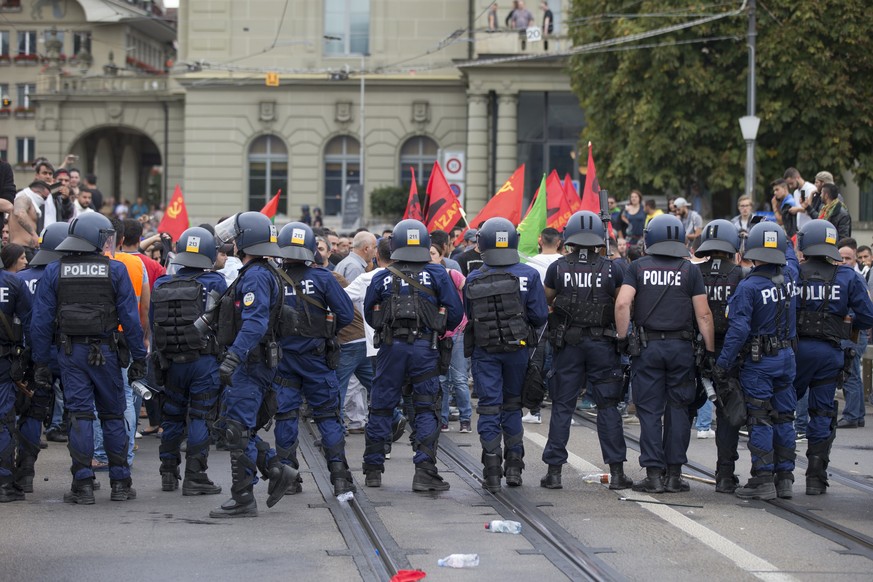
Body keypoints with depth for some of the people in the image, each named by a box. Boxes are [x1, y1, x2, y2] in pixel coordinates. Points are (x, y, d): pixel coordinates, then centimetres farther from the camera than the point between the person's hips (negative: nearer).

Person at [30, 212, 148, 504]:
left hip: (70, 352, 1)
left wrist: (41, 362, 4)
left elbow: (41, 321, 0)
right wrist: (138, 358, 2)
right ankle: (120, 483, 11)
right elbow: (130, 318, -4)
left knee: (79, 416, 2)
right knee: (113, 415, 9)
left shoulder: (53, 272, 1)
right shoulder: (115, 271, -2)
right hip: (105, 353, -1)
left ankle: (83, 484, -1)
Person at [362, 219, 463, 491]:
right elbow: (455, 313, 0)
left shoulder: (382, 278, 5)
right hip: (425, 347, -1)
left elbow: (369, 315, 14)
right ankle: (424, 471, -6)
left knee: (381, 407, 11)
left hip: (391, 346, 1)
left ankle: (373, 470, 16)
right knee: (426, 409, 3)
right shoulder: (437, 275, 1)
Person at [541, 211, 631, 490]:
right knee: (608, 407, 6)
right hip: (602, 343, 0)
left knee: (562, 407, 6)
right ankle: (616, 471, 5)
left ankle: (554, 470, 6)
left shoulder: (557, 268, -4)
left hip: (567, 343, 0)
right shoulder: (612, 270, -4)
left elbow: (546, 302, 9)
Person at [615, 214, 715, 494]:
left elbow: (622, 304, -10)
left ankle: (654, 473, 0)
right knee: (678, 411, 8)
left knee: (650, 412, 3)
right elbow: (703, 314, -1)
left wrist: (622, 338, -1)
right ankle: (674, 474, 8)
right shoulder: (690, 271, 2)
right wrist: (710, 351, 3)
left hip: (647, 346, 0)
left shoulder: (638, 268, 2)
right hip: (681, 347, 0)